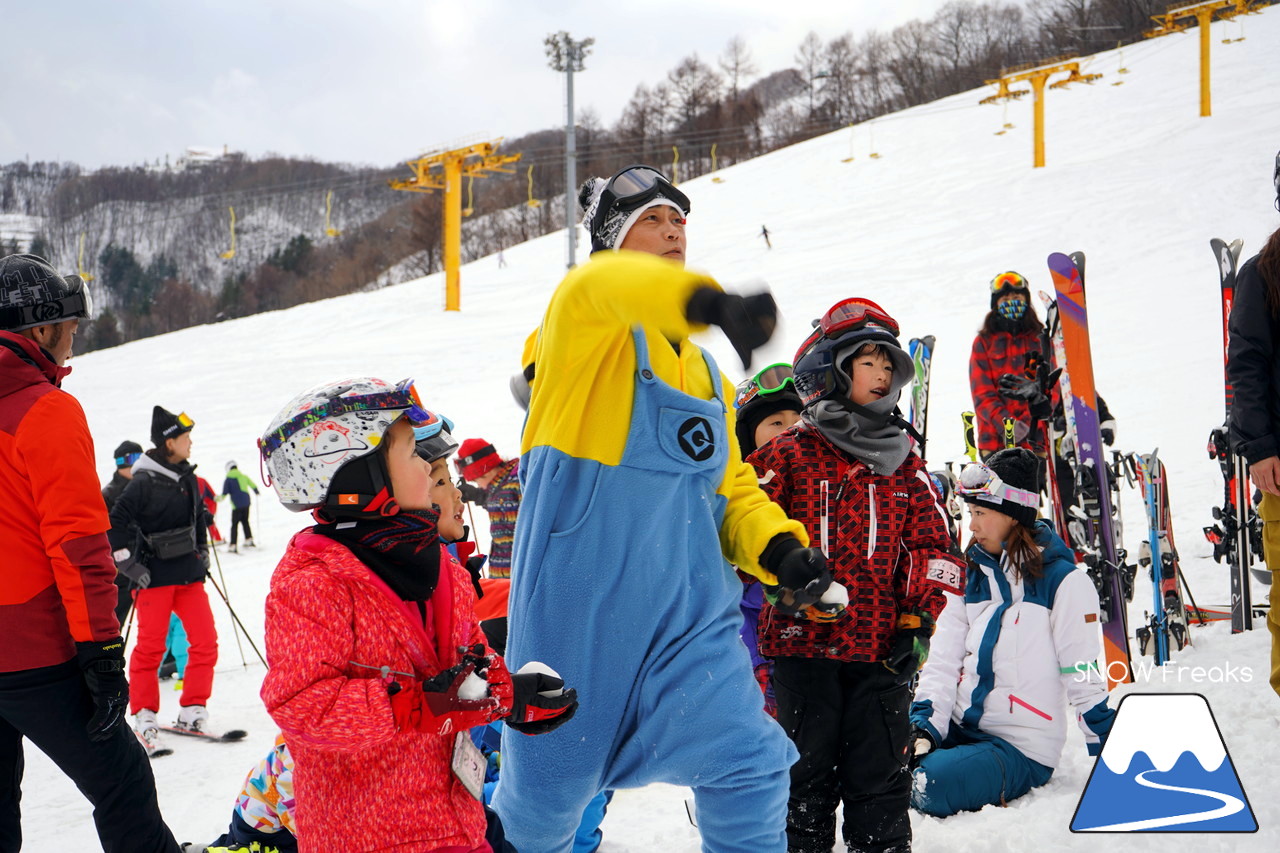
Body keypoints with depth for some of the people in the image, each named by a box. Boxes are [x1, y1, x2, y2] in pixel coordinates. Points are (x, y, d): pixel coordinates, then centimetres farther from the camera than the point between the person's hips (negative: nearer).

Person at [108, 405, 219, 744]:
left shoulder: (188, 477, 9)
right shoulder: (144, 483, -13)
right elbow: (115, 525, -12)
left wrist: (202, 553, 16)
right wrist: (130, 565, -12)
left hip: (189, 574, 6)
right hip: (155, 576, -6)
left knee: (205, 640, 0)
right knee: (151, 646, -2)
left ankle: (193, 709, 10)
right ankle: (144, 714, 10)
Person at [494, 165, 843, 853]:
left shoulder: (705, 373, 18)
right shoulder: (584, 321, -1)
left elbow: (731, 489, 19)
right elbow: (604, 287, -27)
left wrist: (779, 549, -3)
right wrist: (715, 304, -47)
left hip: (689, 607, 5)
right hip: (580, 599, -4)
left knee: (748, 767, -9)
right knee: (547, 793, 8)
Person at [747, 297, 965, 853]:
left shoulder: (903, 463, 14)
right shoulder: (790, 455, 2)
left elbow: (931, 542, 13)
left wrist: (920, 618, 3)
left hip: (882, 646, 3)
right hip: (803, 641, -3)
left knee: (881, 776, 6)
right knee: (808, 770, 5)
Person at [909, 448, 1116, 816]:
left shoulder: (1063, 580, -9)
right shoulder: (969, 575, 9)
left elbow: (1084, 677, -7)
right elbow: (943, 661, 4)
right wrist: (924, 727, -10)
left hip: (1022, 747, -5)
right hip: (960, 730, 5)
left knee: (929, 784, -28)